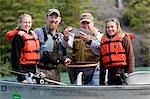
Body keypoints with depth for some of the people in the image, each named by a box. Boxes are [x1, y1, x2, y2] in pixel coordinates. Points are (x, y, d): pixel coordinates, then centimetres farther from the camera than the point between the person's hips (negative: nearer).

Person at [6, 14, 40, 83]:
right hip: (23, 70, -8)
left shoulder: (33, 35, 14)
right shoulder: (18, 37, -10)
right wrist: (22, 77, -20)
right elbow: (15, 57, -16)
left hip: (33, 70, 8)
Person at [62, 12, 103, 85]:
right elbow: (67, 45, -5)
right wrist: (66, 38, -28)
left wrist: (89, 41, -29)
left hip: (92, 70, -3)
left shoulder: (98, 35, 7)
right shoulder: (75, 34, 15)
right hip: (75, 70, 3)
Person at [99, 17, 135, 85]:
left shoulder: (124, 39, 1)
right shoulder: (103, 41, 15)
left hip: (123, 72, -5)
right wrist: (101, 80, 13)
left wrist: (130, 73, -11)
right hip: (110, 74, 5)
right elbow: (102, 61, 17)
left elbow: (130, 57, -3)